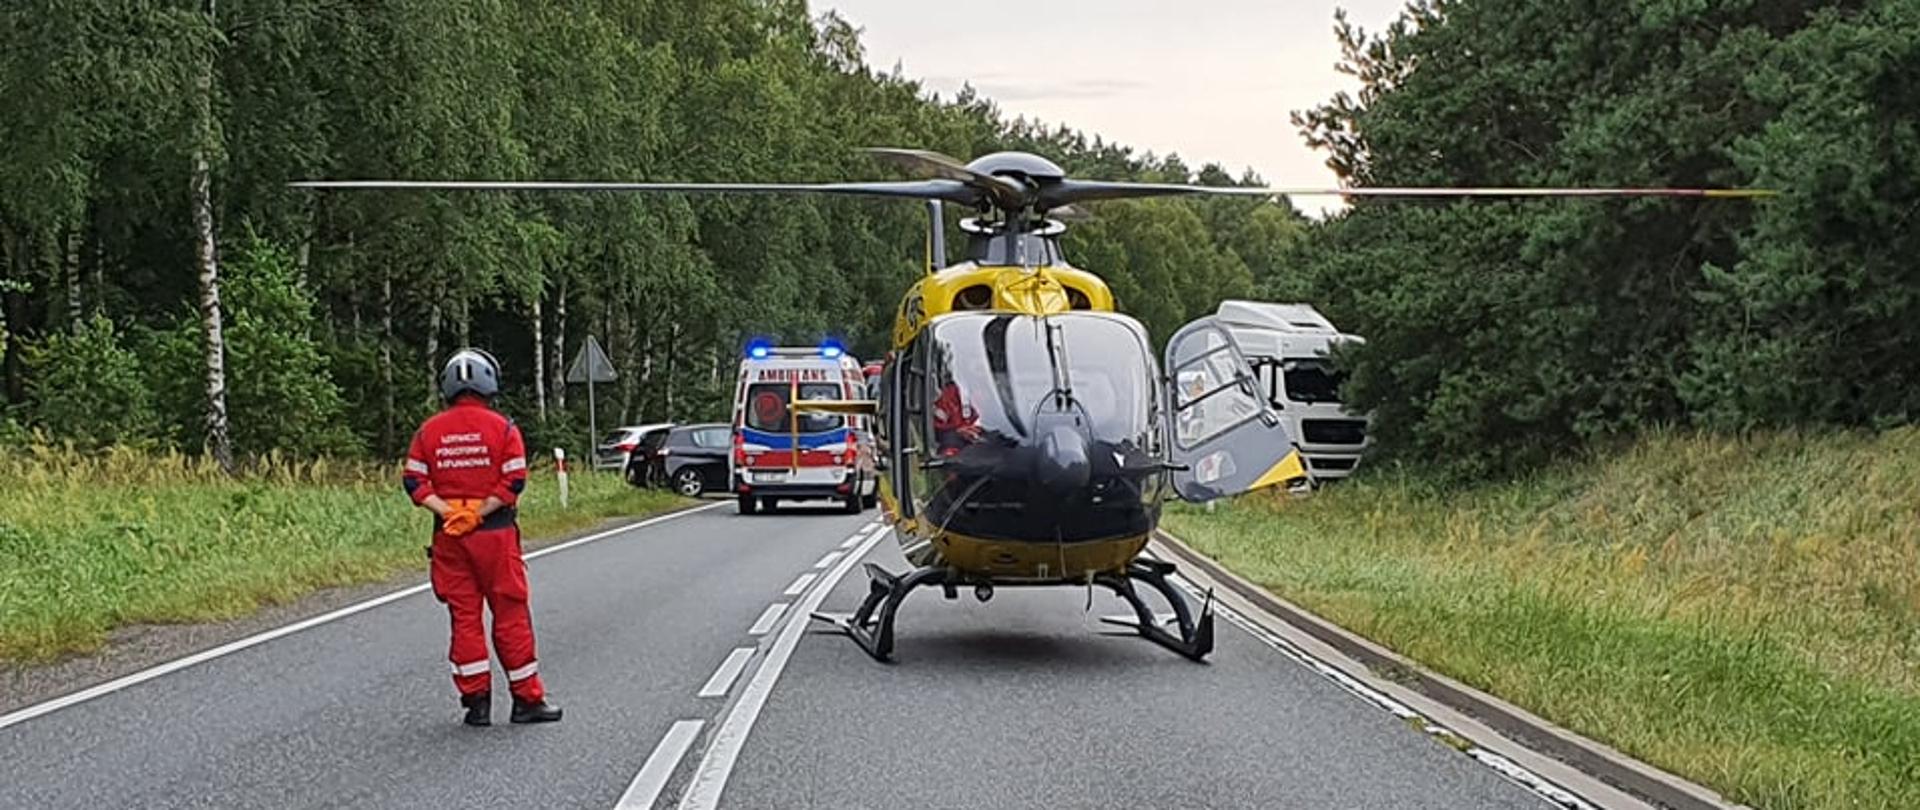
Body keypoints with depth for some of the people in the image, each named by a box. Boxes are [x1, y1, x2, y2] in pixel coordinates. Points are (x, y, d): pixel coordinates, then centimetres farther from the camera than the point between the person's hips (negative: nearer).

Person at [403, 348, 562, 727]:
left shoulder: (429, 431, 5)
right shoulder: (502, 428, -4)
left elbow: (414, 482, -2)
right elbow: (514, 481, -12)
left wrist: (445, 510, -8)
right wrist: (481, 512, -11)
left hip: (449, 537, 3)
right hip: (495, 533, -3)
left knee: (464, 616, 7)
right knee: (510, 614, 4)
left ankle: (476, 700, 7)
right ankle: (527, 699, 9)